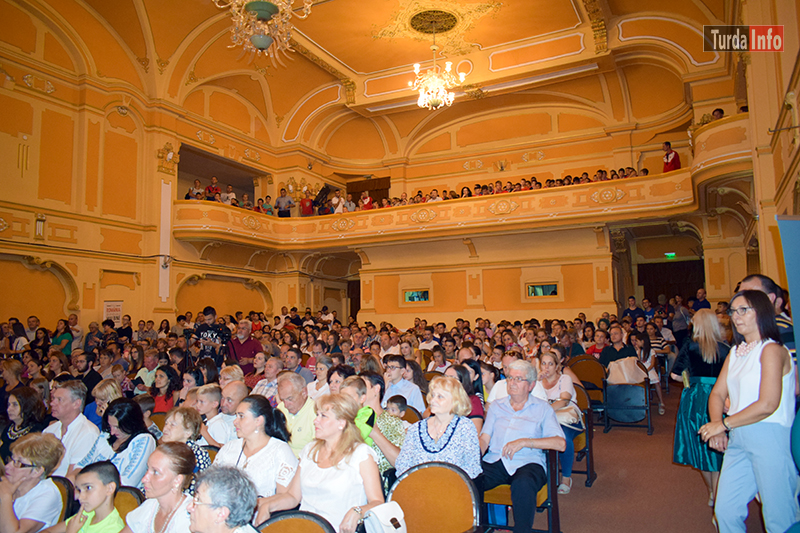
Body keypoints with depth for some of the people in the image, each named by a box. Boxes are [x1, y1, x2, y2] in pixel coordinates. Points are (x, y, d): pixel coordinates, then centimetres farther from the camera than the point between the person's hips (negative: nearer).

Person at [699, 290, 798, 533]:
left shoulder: (772, 350, -10)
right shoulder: (735, 352, 14)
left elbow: (768, 404, -18)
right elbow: (717, 393, 12)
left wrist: (724, 424, -12)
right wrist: (717, 425, -6)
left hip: (770, 438, -7)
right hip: (738, 439, 7)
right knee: (725, 511, 10)